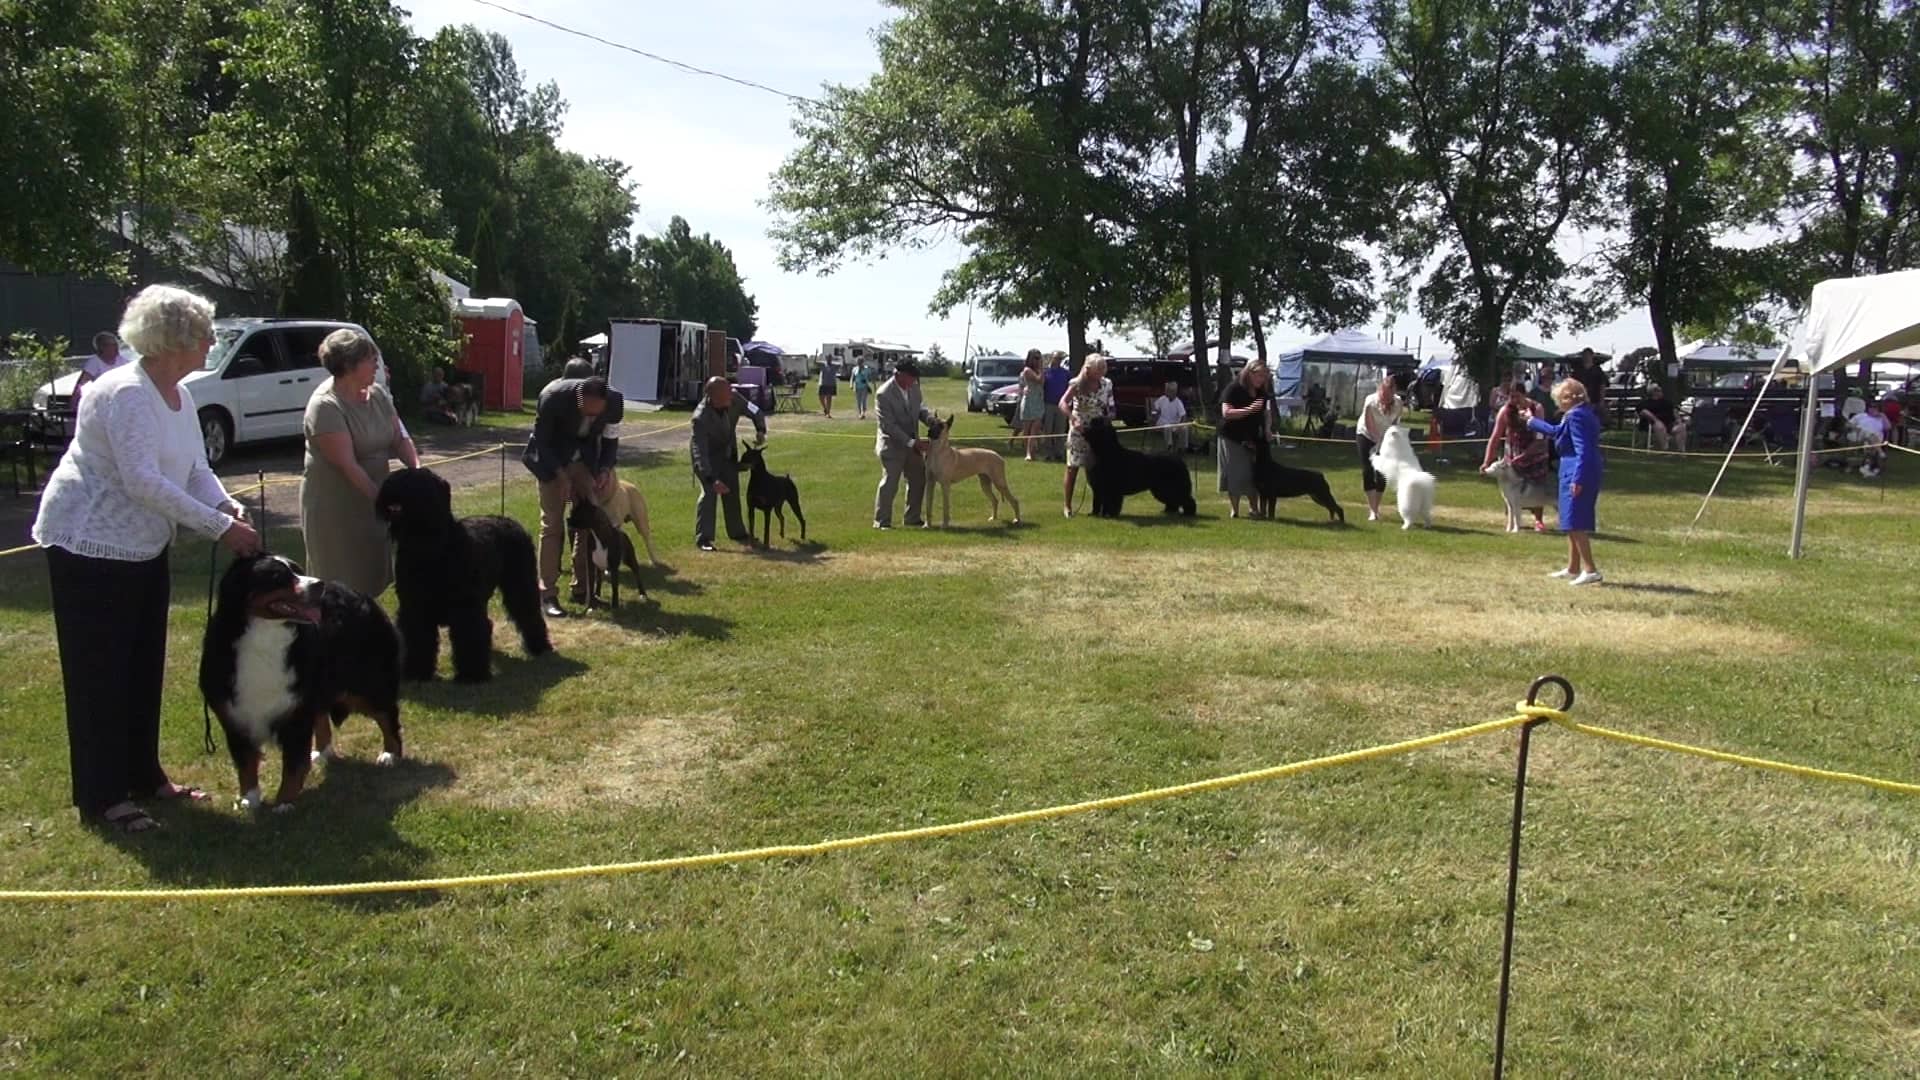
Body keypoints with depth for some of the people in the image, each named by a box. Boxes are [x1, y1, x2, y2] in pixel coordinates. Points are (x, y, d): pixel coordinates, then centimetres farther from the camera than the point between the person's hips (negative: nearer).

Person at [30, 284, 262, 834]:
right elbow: (143, 481, -30)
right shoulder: (126, 394, -23)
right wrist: (219, 527, -29)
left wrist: (226, 505, -14)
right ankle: (100, 799, 5)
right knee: (99, 674, -3)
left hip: (144, 548, 9)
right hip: (90, 546, -9)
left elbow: (195, 470, 7)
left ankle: (143, 776, 26)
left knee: (145, 666, 14)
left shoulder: (180, 396, 6)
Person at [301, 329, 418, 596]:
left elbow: (400, 437, 4)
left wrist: (417, 469, -15)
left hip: (370, 500, 7)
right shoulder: (326, 406, -19)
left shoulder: (377, 393, 4)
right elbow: (347, 465, -23)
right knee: (343, 584, 1)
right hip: (334, 506, -7)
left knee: (371, 574, 13)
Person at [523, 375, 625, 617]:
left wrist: (605, 469, -20)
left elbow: (610, 439, -5)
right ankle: (547, 595, -4)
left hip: (585, 457, 4)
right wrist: (561, 475, -24)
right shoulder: (554, 396, -33)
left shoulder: (615, 401, -23)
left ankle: (582, 588, 16)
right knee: (552, 524, -8)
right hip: (552, 456, -4)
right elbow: (541, 439, -18)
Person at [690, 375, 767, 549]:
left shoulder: (734, 399, -26)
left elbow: (755, 411, -8)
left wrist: (760, 430, -28)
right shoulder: (701, 417, -40)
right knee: (709, 492, -18)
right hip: (707, 454, -6)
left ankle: (737, 532, 28)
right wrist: (711, 479, -49)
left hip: (728, 451, 6)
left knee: (732, 491, 13)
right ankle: (703, 538, -12)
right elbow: (700, 452, -41)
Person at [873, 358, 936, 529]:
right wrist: (912, 443, -25)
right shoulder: (884, 394, -23)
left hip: (912, 443, 7)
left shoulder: (913, 387, -2)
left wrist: (930, 418, -11)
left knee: (918, 480, 11)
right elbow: (889, 426, -23)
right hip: (892, 444, -7)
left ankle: (912, 518, 24)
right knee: (889, 483, -5)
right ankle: (881, 521, 7)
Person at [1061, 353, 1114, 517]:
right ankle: (1068, 506, 9)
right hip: (1078, 431, -3)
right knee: (1073, 467, 1)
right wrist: (1074, 420, -37)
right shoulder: (1077, 384, -12)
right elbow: (1063, 403, -24)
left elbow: (1110, 408, 9)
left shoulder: (1107, 384, 0)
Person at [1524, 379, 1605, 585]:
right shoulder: (1583, 413, 17)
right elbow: (1556, 432, 32)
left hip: (1577, 475, -11)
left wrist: (1577, 479, -25)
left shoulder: (1576, 416, -15)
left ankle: (1590, 570, -11)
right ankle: (1573, 568, 25)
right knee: (1573, 524, 17)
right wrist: (1532, 421, 42)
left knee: (1575, 524, -9)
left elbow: (1582, 450, -22)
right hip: (1578, 474, 11)